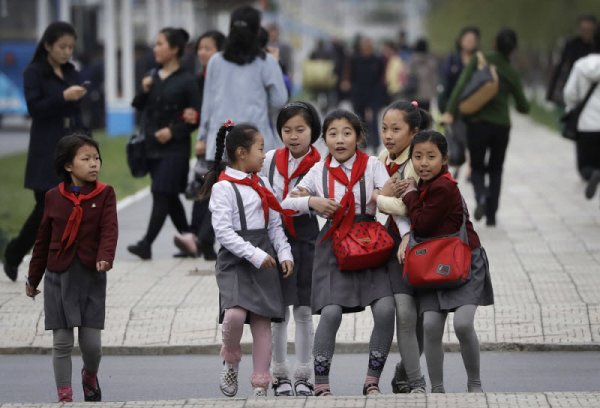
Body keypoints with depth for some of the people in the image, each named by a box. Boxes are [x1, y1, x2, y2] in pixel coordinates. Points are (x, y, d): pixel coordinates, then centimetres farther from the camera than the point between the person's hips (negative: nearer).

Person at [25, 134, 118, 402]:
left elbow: (109, 229, -13)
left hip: (92, 276, -1)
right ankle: (65, 398, 10)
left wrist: (105, 257, -32)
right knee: (62, 342, 0)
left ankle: (90, 376, 31)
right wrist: (33, 279, 16)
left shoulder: (104, 194, 0)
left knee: (91, 342, -2)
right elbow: (43, 240, 11)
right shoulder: (54, 198, 4)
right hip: (59, 276, 1)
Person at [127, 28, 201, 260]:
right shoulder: (152, 77, 10)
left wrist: (173, 131, -17)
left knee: (161, 194, -11)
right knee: (170, 197, 12)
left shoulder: (186, 81, -7)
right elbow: (138, 107, 16)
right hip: (152, 146, 7)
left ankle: (147, 244, -15)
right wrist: (143, 91, -3)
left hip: (174, 148, -7)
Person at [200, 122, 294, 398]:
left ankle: (260, 385, 8)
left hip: (264, 257, 6)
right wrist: (254, 255, -18)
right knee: (235, 313, -25)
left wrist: (284, 253, 3)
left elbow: (275, 224, 17)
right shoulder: (223, 187, -7)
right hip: (235, 259, -6)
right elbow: (223, 231, -14)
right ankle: (231, 360, 4)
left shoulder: (261, 184, 14)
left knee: (262, 321, 2)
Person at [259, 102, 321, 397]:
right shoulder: (271, 160, 4)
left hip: (306, 240, -2)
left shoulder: (319, 165, -6)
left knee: (303, 311, 5)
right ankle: (280, 375, 12)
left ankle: (303, 376, 13)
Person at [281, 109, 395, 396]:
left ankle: (372, 381, 1)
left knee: (385, 309, -15)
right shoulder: (319, 171, 7)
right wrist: (312, 202, -8)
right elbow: (286, 203, 7)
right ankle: (321, 384, -3)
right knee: (331, 313, -15)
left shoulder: (372, 166, 2)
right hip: (334, 245, 0)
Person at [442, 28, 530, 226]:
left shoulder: (479, 60, -3)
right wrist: (520, 106, 30)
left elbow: (461, 85, -15)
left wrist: (450, 111, -18)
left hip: (477, 123, -1)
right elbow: (523, 106, 7)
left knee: (477, 168, 13)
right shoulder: (512, 73, 2)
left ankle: (481, 195, -19)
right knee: (495, 170, 18)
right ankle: (491, 215, 11)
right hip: (501, 125, 1)